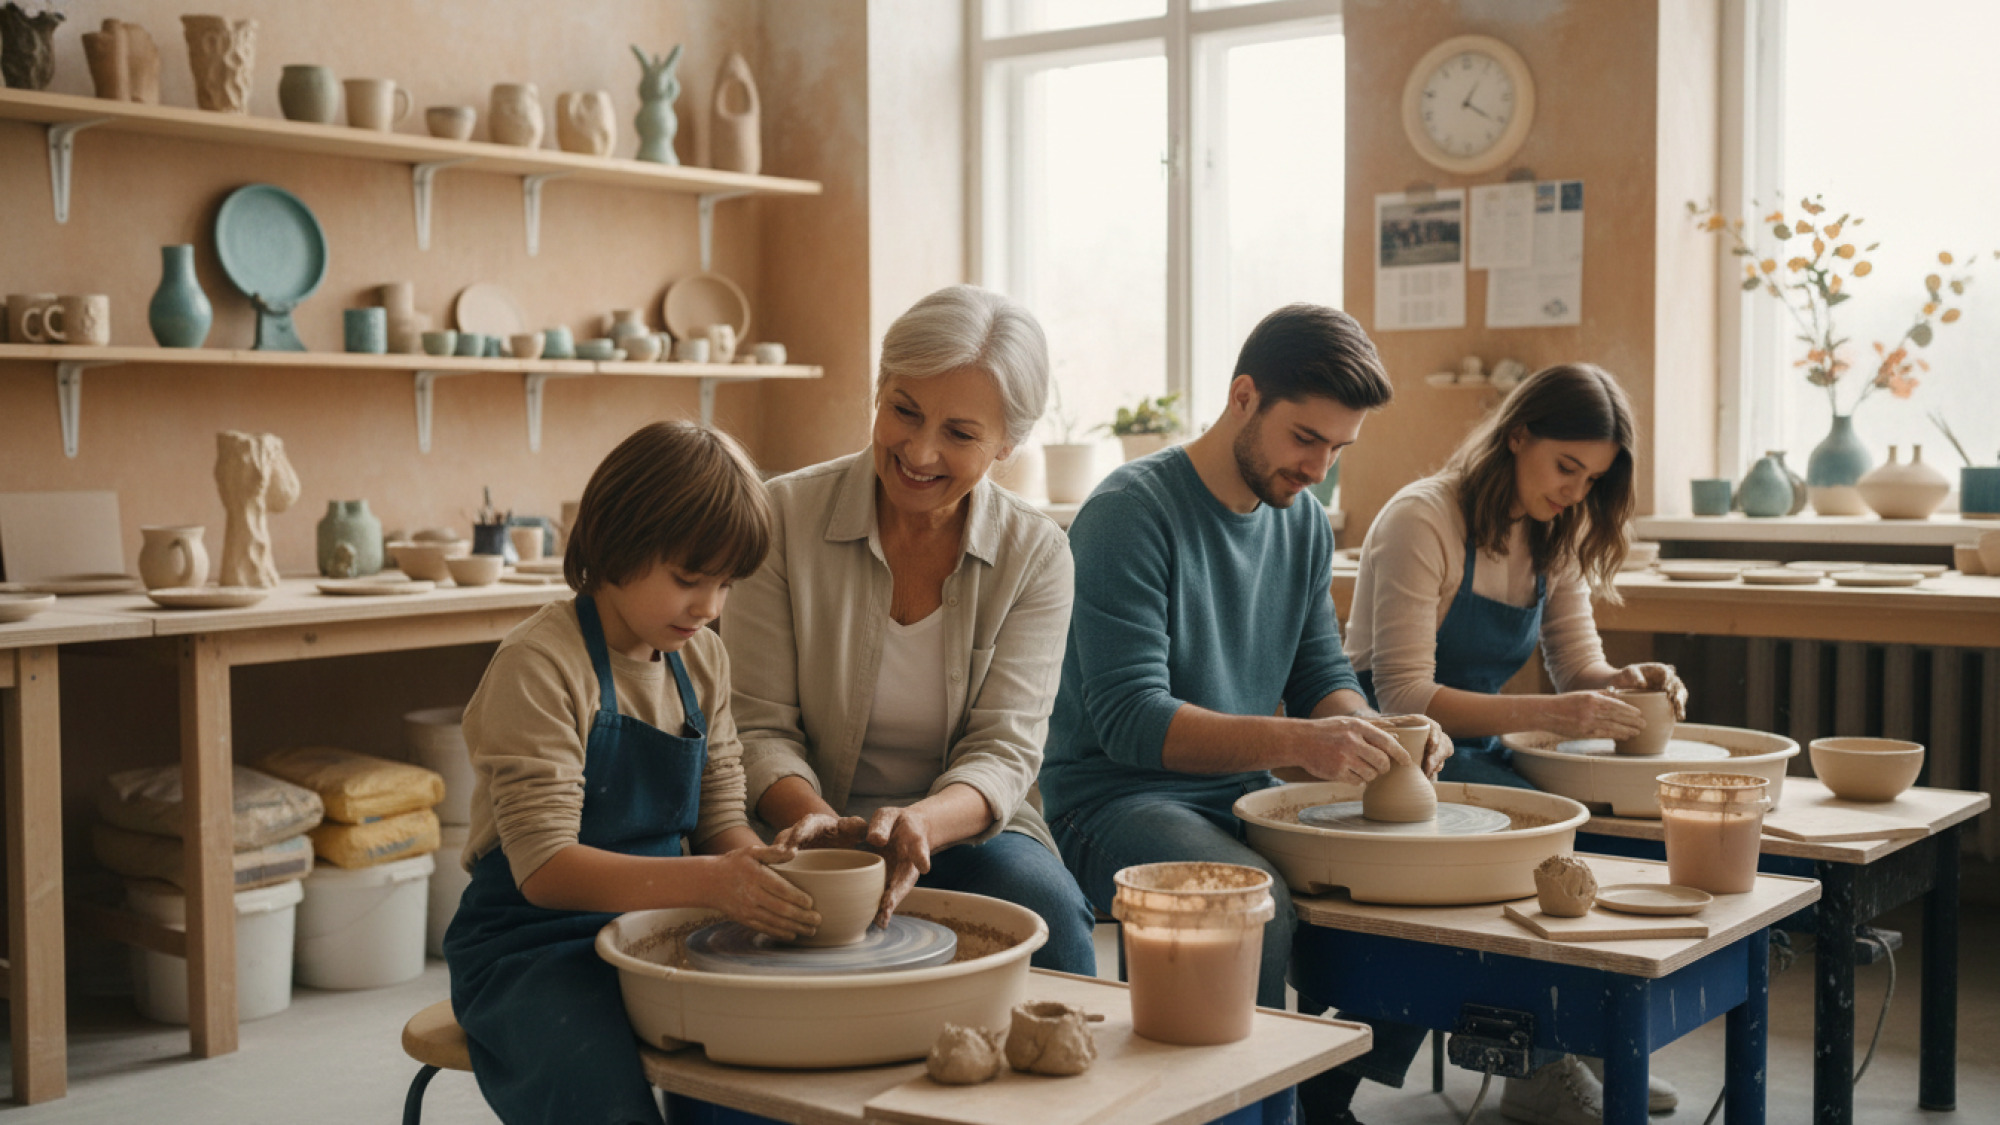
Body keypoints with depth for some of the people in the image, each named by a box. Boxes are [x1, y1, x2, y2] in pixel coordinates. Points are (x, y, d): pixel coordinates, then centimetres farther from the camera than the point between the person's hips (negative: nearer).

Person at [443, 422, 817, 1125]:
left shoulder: (702, 660, 7)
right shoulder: (539, 666, -16)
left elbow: (720, 819, 9)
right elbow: (545, 869, -21)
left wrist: (763, 872, -14)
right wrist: (707, 881, -32)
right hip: (534, 947, -6)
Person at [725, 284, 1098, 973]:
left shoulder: (1036, 554, -3)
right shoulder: (786, 515, -6)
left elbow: (1003, 749, -9)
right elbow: (759, 726, -6)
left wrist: (920, 823, -30)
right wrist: (818, 818, -27)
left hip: (964, 832, 1)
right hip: (815, 827, 0)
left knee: (1047, 912, -31)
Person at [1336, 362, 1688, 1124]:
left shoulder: (1556, 539, 9)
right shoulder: (1422, 520, -16)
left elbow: (1577, 663, 10)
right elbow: (1406, 698, -22)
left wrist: (1626, 682, -14)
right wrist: (1545, 714, -31)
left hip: (1479, 748, 7)